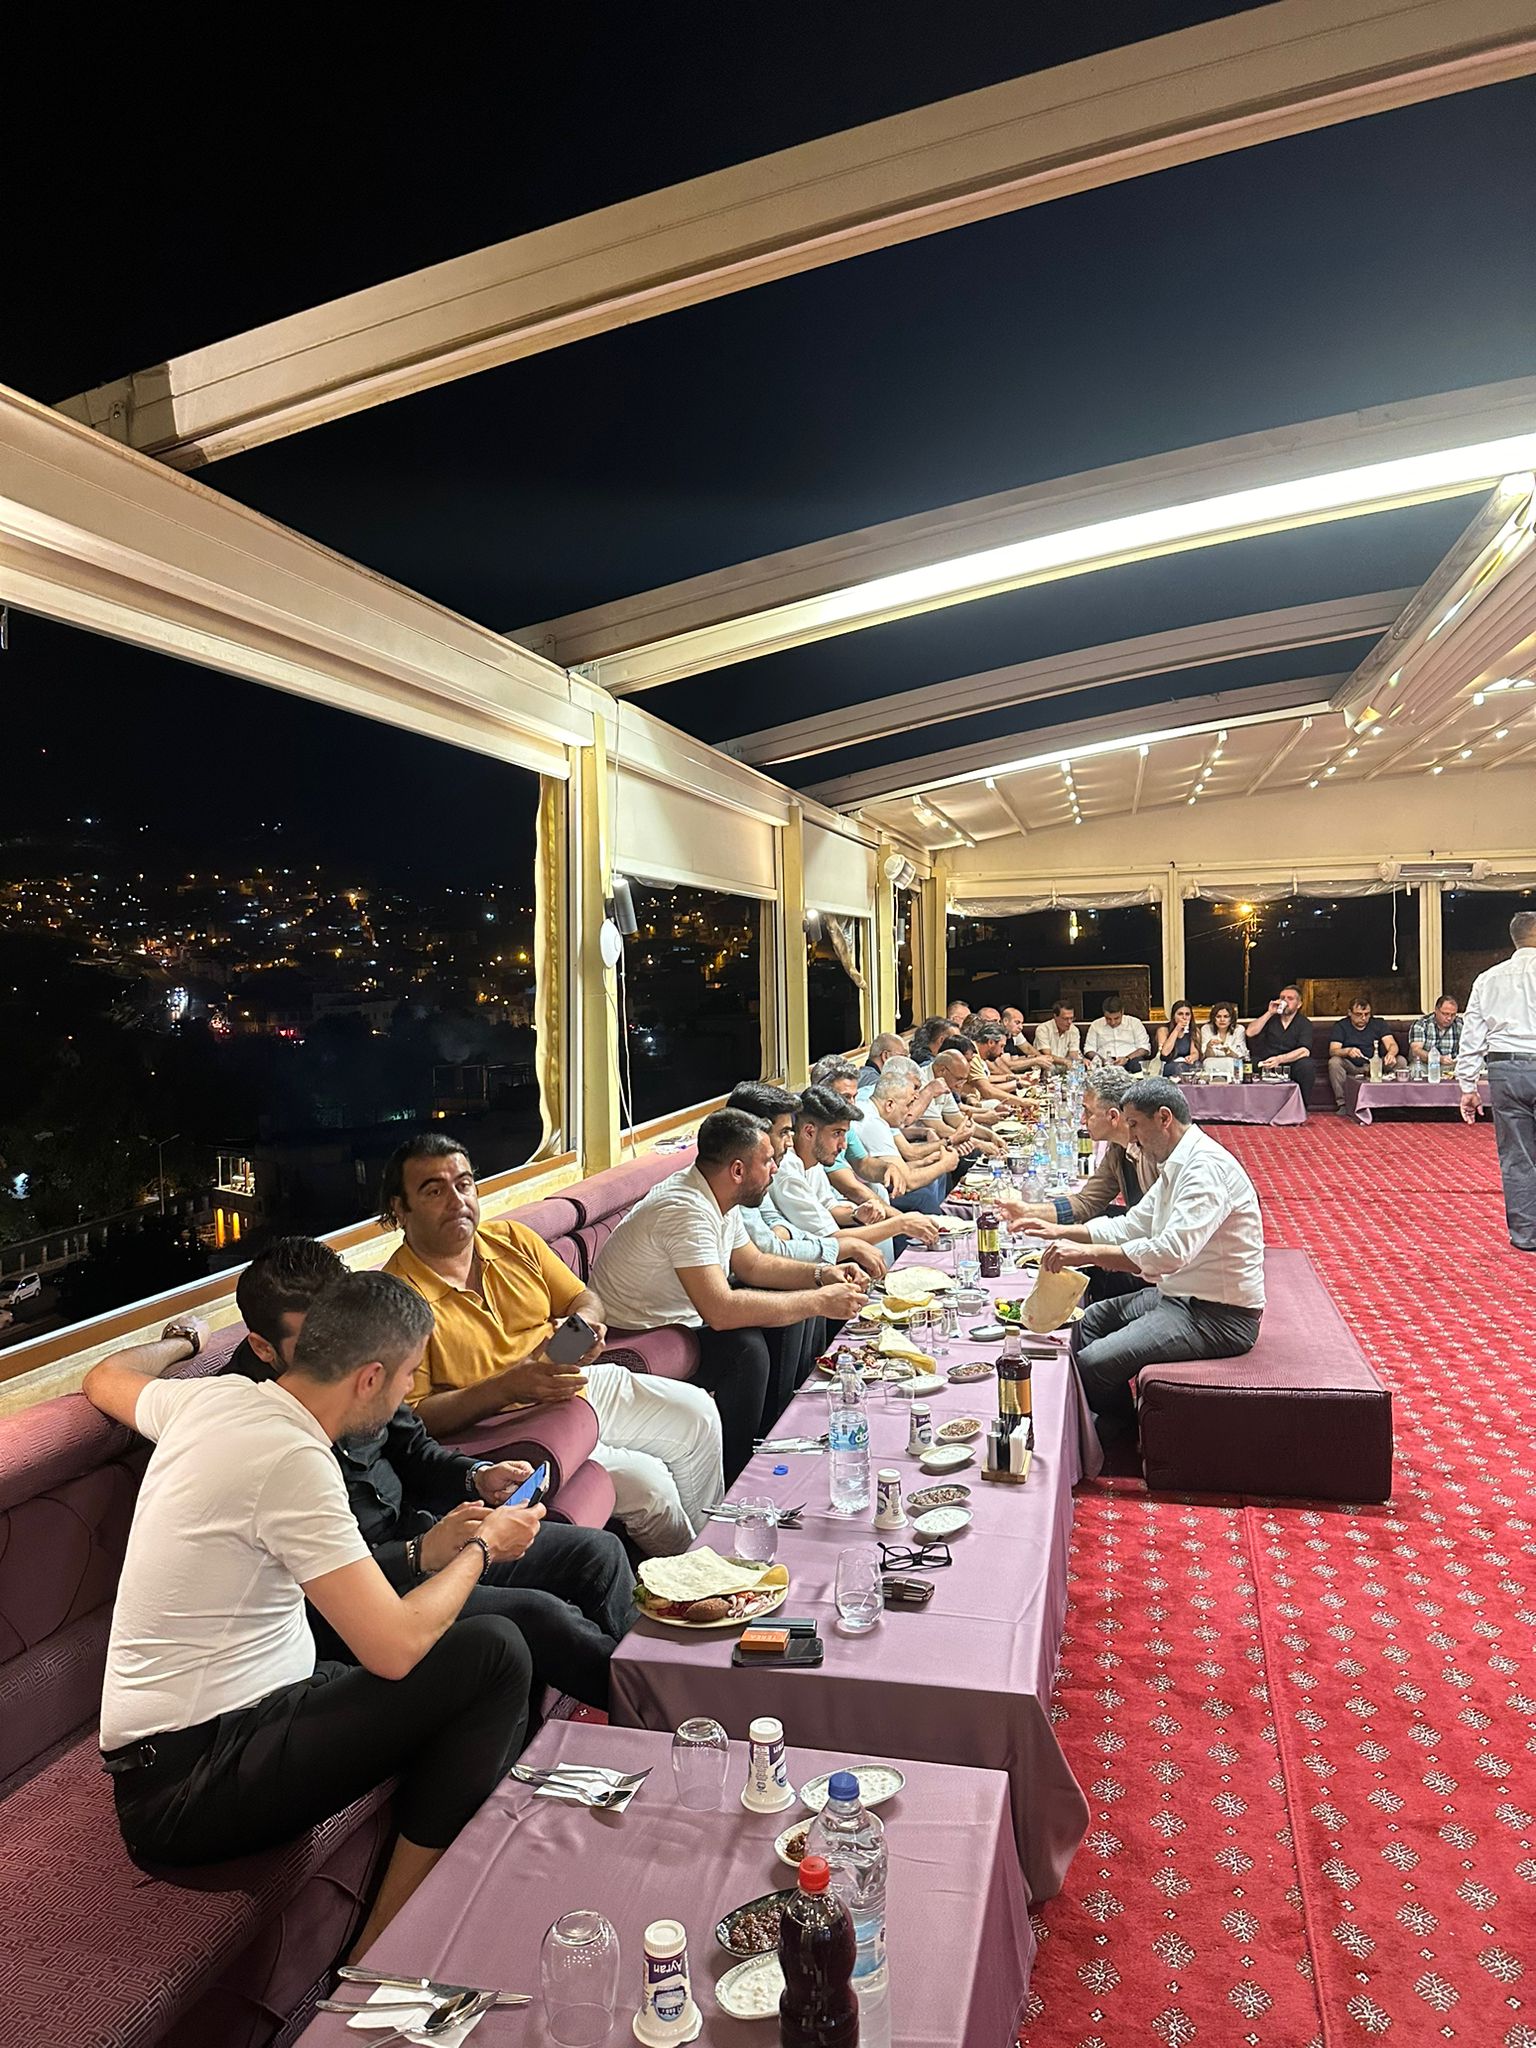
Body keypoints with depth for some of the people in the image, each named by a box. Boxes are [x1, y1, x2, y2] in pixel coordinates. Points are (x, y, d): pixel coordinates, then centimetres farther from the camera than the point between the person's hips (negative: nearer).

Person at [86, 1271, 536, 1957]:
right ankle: (381, 1952, -5)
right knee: (492, 1651, -18)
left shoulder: (212, 1396, 1)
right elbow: (394, 1648, -27)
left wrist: (177, 1345, 43)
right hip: (188, 1788, -10)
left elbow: (103, 1379, 24)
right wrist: (481, 1547, -10)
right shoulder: (292, 1459, -25)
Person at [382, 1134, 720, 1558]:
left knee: (696, 1414, 3)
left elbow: (584, 1298, 11)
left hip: (581, 1383, 7)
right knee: (644, 1481, -19)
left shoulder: (514, 1239, 2)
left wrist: (584, 1325, -14)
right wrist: (507, 1386, -30)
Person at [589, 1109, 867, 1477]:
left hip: (680, 1316, 10)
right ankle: (731, 1482, -11)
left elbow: (752, 1264, 15)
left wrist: (820, 1275, -1)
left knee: (791, 1309, 7)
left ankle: (773, 1434, 15)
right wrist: (818, 1302, -32)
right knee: (746, 1347, -30)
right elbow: (721, 1310, -39)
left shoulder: (718, 1198, 1)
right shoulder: (685, 1209, -30)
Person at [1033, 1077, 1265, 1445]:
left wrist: (1087, 1253, -34)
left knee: (1092, 1364, -18)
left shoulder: (1206, 1167, -23)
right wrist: (1061, 1231, 7)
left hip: (1219, 1317, -11)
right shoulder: (1175, 1167, 12)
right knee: (1089, 1322, 17)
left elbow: (1172, 1251, -35)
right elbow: (1130, 1227, 18)